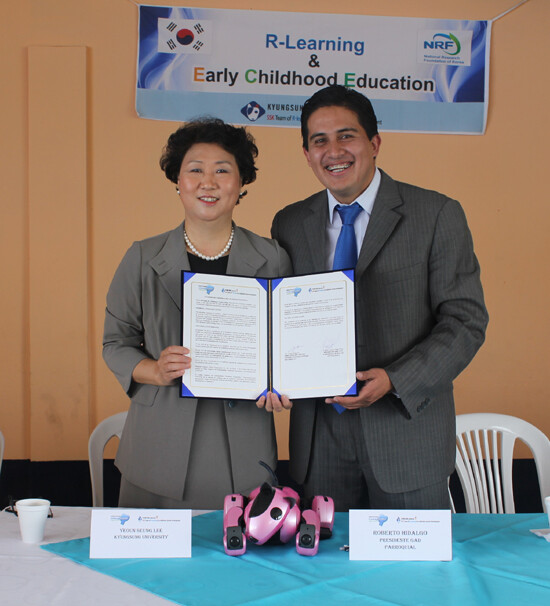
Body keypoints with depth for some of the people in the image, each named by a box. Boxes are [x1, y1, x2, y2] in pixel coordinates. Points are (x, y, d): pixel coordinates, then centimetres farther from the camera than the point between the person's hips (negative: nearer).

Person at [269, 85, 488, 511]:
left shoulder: (437, 215, -4)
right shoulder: (289, 224, 8)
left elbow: (466, 320, -7)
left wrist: (395, 380, -19)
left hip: (407, 424, -2)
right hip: (319, 434, 3)